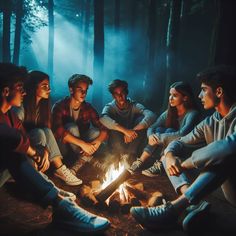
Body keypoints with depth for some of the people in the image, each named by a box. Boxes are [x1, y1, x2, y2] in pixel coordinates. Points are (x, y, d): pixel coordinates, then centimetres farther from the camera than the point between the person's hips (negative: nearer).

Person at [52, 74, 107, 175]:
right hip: (63, 146, -4)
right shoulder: (60, 106, -14)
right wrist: (82, 144, -35)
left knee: (95, 132, -22)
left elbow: (104, 130, -8)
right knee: (72, 127, -30)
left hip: (78, 148, 4)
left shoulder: (88, 108, -3)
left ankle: (77, 165, -28)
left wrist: (96, 142, -30)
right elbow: (58, 131, -30)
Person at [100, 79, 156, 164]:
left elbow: (151, 115, -27)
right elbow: (103, 119, -36)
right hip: (116, 143, -1)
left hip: (132, 141, 2)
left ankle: (130, 154, -19)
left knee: (142, 118, -21)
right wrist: (125, 130, -45)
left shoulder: (134, 106, -9)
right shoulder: (110, 107, -11)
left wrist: (133, 130, -38)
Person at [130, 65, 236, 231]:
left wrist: (183, 164, -26)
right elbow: (179, 142, 6)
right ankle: (195, 203, -18)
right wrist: (170, 156, -19)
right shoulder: (210, 122, 3)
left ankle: (173, 209, -33)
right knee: (170, 156, 3)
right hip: (223, 188, 7)